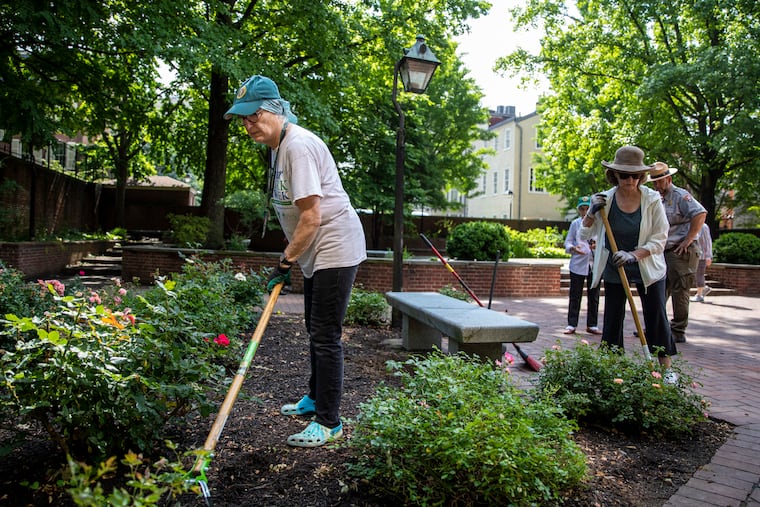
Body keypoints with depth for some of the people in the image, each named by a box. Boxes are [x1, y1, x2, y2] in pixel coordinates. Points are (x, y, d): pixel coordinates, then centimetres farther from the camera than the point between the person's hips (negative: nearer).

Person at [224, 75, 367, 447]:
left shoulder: (298, 145, -21)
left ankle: (329, 423, 5)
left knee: (325, 336, -7)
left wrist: (285, 261, -16)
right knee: (316, 330, 21)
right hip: (316, 253, 11)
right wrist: (290, 257, 16)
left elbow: (312, 215, -25)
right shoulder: (278, 145, 12)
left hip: (336, 250, -11)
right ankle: (315, 399, 38)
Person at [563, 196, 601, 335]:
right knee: (575, 296, 2)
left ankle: (592, 325, 19)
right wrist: (573, 248, -17)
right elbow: (567, 242, 5)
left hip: (595, 264, 1)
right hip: (578, 264, -1)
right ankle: (571, 324, 9)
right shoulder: (575, 223, 6)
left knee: (593, 296, 8)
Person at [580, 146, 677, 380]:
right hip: (614, 270, 1)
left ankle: (666, 367, 18)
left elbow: (660, 238, -9)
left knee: (656, 317, 3)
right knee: (612, 318, 6)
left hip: (648, 270, -1)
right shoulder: (605, 199, -7)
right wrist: (592, 212, -17)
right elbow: (585, 234, 0)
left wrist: (634, 254, -23)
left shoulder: (652, 199, -10)